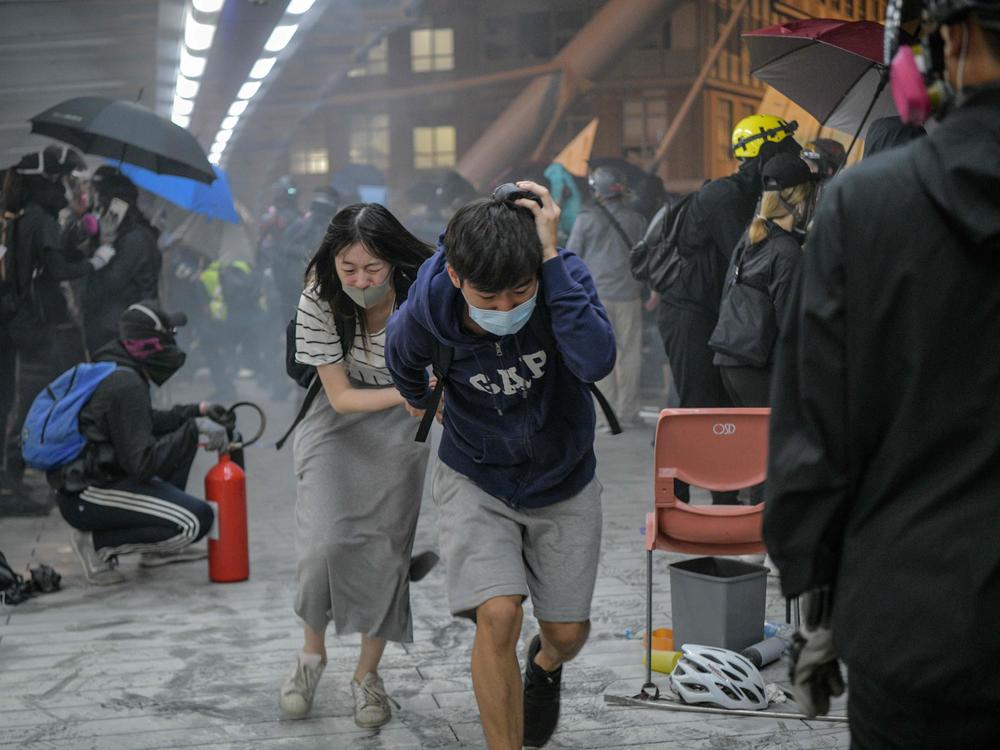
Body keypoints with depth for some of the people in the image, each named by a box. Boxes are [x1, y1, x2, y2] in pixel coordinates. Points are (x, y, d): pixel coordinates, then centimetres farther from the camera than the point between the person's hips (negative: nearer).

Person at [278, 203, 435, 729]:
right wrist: (404, 394, -32)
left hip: (400, 429, 1)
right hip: (338, 422, 0)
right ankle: (312, 651, 11)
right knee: (326, 543, -16)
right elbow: (341, 396, -17)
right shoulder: (319, 301, -20)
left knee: (387, 548, -1)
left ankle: (368, 673, 18)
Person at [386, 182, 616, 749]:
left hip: (563, 483, 1)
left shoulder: (566, 275, -27)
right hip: (477, 481, -1)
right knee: (498, 616, -21)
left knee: (568, 632, 11)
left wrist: (552, 257, -46)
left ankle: (546, 666, 50)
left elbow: (595, 361, -46)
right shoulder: (425, 314, -24)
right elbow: (403, 363, 1)